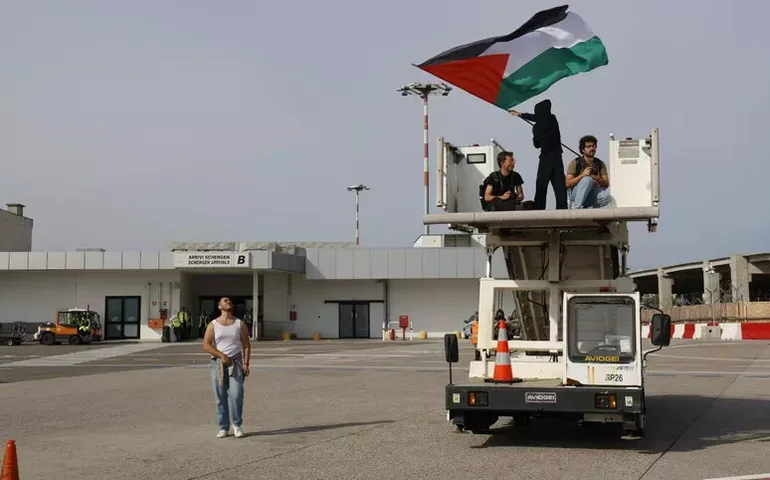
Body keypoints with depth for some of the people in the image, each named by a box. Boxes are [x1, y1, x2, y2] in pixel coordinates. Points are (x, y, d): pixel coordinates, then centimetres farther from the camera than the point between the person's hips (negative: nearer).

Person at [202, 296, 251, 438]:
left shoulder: (240, 324, 8)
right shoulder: (213, 324, 5)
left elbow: (246, 345, 5)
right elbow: (206, 344, -2)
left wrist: (246, 364, -6)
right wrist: (222, 355, -13)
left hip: (236, 362, 0)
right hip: (218, 363, 0)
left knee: (236, 394, -13)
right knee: (221, 397, 2)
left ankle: (237, 425, 1)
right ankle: (223, 428, 10)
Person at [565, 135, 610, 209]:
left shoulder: (600, 164, 9)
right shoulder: (575, 163, -1)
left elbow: (606, 184, 2)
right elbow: (568, 184, -9)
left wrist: (598, 179, -20)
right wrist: (582, 175, -22)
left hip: (592, 195, 3)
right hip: (576, 194, -3)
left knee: (606, 196, -32)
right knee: (588, 179, -34)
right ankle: (575, 208, -31)